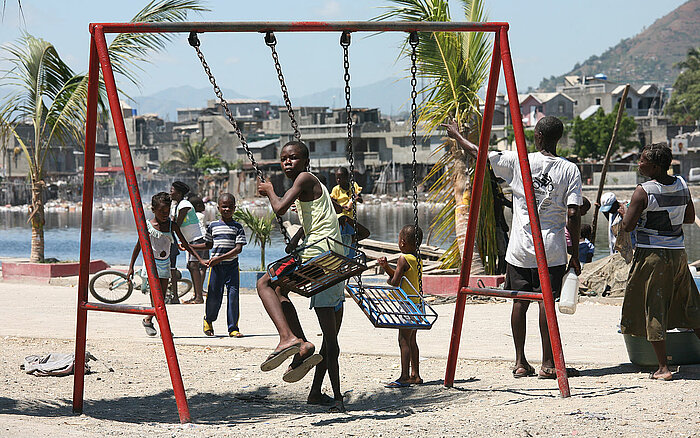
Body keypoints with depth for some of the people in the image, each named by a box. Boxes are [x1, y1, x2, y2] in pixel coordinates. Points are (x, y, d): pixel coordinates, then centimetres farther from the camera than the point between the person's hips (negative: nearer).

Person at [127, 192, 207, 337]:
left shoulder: (172, 226, 0)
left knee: (162, 296, 3)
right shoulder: (147, 226, -7)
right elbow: (138, 246, 1)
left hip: (165, 264, 4)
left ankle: (148, 319, 16)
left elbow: (186, 245, 3)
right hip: (151, 262, -4)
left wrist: (200, 260, -5)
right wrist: (131, 267, 0)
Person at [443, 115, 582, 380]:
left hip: (519, 249, 1)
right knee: (546, 303, -1)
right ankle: (547, 364, -3)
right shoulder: (569, 170, -3)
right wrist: (575, 254, -1)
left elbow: (479, 154, 8)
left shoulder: (518, 162, -2)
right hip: (552, 250, -1)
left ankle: (520, 362, 13)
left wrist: (456, 135, 26)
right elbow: (572, 215, -8)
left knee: (519, 302, 9)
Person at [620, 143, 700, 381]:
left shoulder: (643, 192, -14)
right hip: (678, 253, 6)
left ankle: (663, 368, 1)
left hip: (652, 255, -6)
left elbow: (627, 226, -15)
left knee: (653, 310, 1)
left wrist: (626, 214, 5)